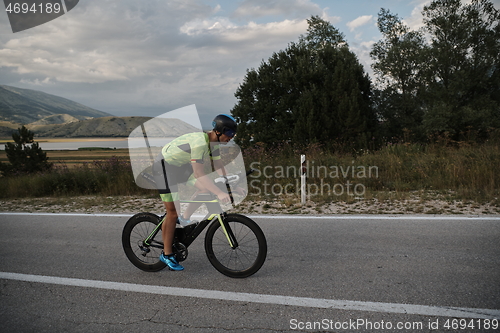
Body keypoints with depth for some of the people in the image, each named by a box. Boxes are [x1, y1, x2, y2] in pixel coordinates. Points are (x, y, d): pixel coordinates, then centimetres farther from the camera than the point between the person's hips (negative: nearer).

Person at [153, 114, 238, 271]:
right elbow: (199, 175, -37)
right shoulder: (199, 142, -33)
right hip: (165, 166, -9)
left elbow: (219, 167, 1)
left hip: (180, 166, 9)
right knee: (173, 213, -5)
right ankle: (166, 254, 8)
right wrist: (219, 193, -42)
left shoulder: (215, 141, -4)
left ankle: (185, 219, 12)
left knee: (205, 189, -6)